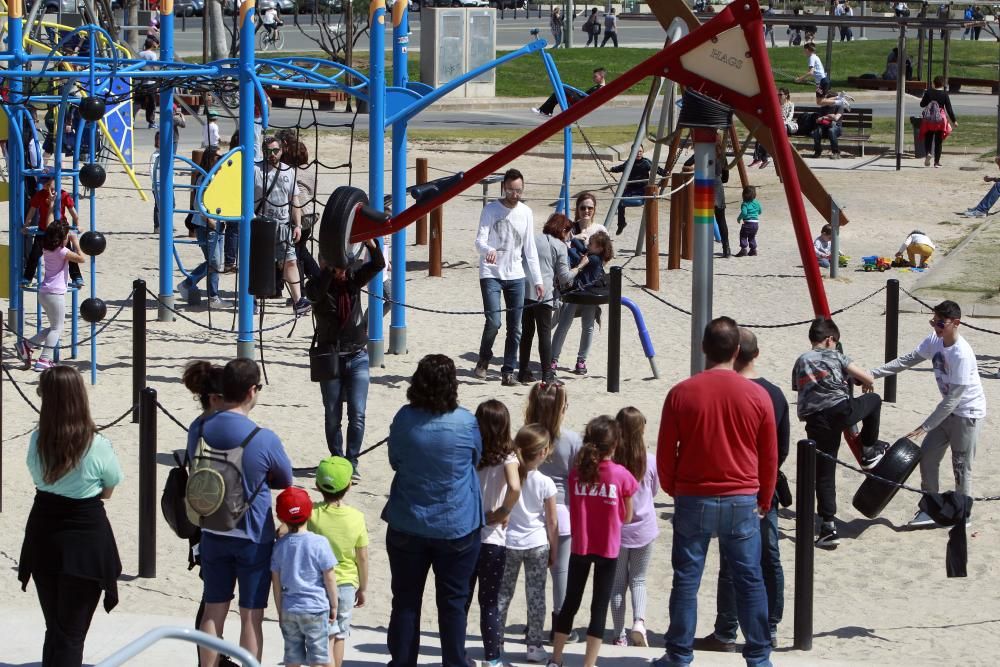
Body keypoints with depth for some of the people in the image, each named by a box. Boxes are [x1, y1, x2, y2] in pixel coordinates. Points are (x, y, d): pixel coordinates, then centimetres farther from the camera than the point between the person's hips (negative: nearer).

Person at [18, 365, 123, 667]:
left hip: (43, 537, 4)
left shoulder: (36, 441, -8)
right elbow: (109, 491, -3)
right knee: (72, 634, 3)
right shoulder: (97, 446, -18)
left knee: (54, 629, 19)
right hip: (86, 539, -4)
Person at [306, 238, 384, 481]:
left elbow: (378, 265, -16)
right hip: (330, 358, -1)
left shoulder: (354, 278, -2)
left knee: (357, 414, -7)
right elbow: (315, 293, -31)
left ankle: (352, 462, 2)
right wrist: (331, 268, -41)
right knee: (332, 416, 7)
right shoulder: (319, 284, -8)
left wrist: (371, 245, -35)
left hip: (357, 357, 1)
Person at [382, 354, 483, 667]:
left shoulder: (404, 419, -12)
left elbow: (394, 461, 2)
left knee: (405, 600, 12)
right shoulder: (466, 422, -15)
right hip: (456, 527, -1)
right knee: (453, 603, 9)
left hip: (407, 526, 1)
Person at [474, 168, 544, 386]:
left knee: (515, 328, 2)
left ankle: (508, 372, 10)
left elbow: (530, 249, 12)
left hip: (516, 276, 4)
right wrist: (488, 250, -37)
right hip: (491, 275, -4)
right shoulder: (491, 210, -5)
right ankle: (484, 359, 9)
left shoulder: (526, 213, 8)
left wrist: (537, 280, 9)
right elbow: (480, 241, -12)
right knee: (493, 321, -16)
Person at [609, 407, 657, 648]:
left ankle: (619, 635, 13)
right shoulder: (649, 460, -11)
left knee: (617, 582, 12)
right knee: (638, 580, 14)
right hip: (644, 528, 1)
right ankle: (639, 621, -9)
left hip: (615, 528, 0)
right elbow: (655, 490, 5)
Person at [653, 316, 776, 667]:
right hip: (742, 502, 0)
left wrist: (673, 490, 18)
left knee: (686, 579, 7)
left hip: (693, 501, 0)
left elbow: (665, 454, 0)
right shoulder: (757, 395, -4)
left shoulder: (681, 393, -6)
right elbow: (770, 456, 4)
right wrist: (764, 500, 18)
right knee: (749, 581, 8)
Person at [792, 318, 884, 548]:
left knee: (824, 475, 8)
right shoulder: (835, 356, 12)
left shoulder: (800, 362, 25)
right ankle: (869, 452, 34)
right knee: (874, 400, 28)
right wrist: (866, 384, 31)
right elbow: (869, 379, 8)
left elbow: (799, 390, 22)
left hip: (815, 423, 3)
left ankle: (828, 526, 0)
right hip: (840, 410, -3)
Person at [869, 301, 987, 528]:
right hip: (947, 409, 8)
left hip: (968, 413, -8)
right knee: (927, 456, 7)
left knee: (961, 466, 1)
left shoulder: (962, 354, -30)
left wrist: (925, 427, -26)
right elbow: (908, 360, 6)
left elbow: (954, 398, -28)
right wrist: (874, 373, -1)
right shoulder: (934, 341, -6)